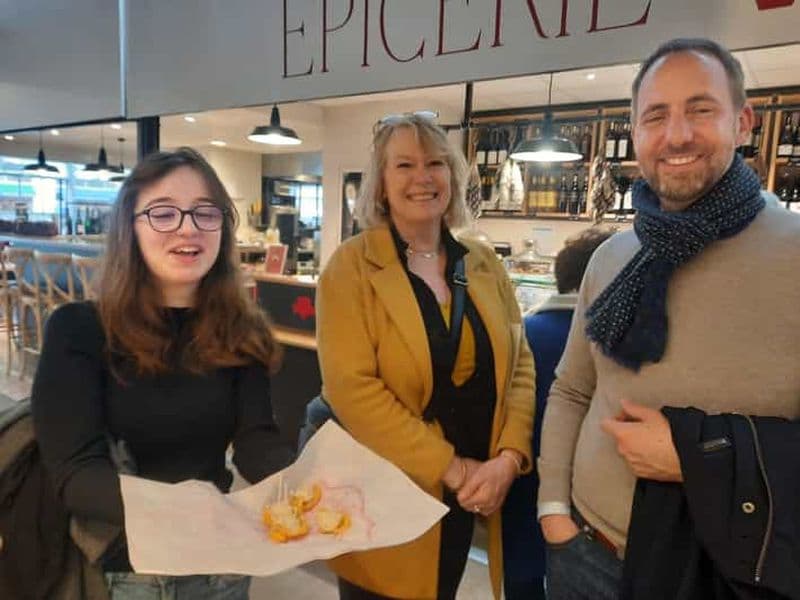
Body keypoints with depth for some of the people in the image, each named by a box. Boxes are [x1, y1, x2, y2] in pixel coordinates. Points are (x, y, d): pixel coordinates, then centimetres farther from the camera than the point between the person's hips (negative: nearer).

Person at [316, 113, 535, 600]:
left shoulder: (484, 264, 3)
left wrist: (509, 458, -11)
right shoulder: (351, 266, -10)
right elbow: (351, 387, -18)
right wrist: (450, 468, -18)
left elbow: (519, 365, 3)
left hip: (474, 493, 4)